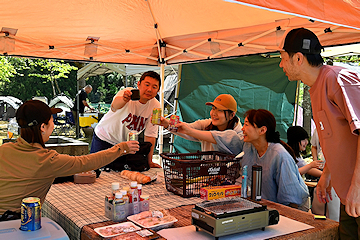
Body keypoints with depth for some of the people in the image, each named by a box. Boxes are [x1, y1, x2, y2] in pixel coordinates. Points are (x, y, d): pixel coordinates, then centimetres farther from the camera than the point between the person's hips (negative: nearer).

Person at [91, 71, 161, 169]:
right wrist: (124, 99, -74)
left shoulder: (155, 106, -15)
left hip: (126, 143, 4)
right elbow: (115, 105, -51)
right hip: (104, 138, -3)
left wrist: (149, 161, -11)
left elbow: (150, 135, -9)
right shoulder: (127, 93, -27)